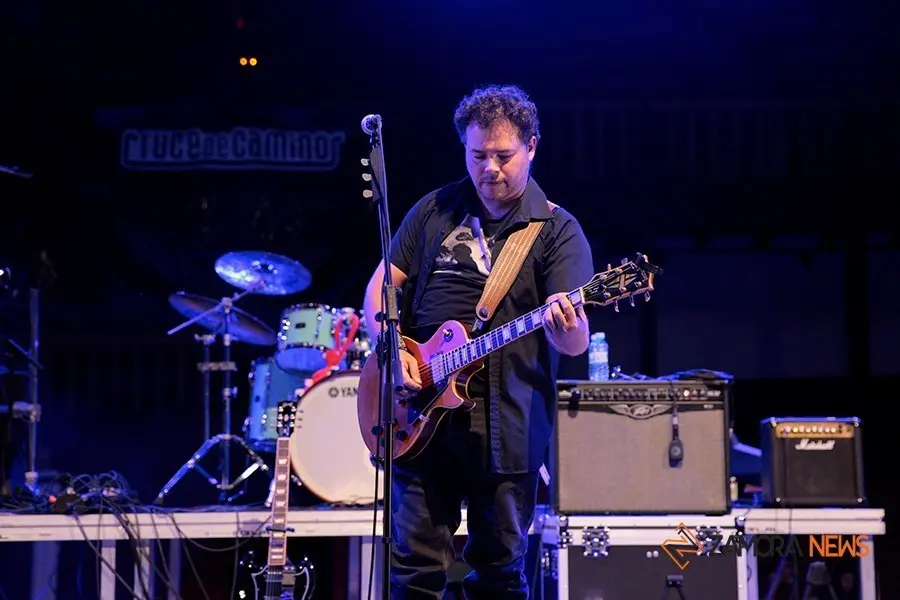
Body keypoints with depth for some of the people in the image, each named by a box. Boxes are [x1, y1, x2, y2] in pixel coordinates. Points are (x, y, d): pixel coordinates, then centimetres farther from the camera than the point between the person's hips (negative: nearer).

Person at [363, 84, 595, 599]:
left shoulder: (557, 230, -1)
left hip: (507, 422, -2)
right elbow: (381, 286, 12)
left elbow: (574, 339, -10)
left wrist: (567, 331, -34)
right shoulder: (435, 210, 10)